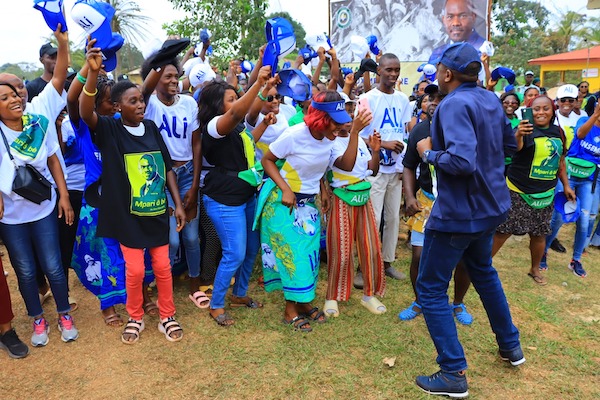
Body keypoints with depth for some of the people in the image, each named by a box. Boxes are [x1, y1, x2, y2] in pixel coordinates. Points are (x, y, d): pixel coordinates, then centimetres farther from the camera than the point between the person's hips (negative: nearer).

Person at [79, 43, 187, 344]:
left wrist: (178, 204, 3)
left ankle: (167, 316, 29)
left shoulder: (151, 128, 3)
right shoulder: (109, 129, -7)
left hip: (157, 211, 3)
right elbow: (86, 113, -29)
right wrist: (93, 72, -43)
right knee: (134, 269, 7)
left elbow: (167, 168, 5)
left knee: (162, 266, 11)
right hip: (128, 214, -3)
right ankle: (135, 317, 31)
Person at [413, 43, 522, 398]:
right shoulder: (491, 99, 6)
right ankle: (511, 345, 44)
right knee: (483, 270, 30)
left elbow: (462, 161, -32)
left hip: (459, 211, -9)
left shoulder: (454, 104, -21)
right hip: (489, 204, 9)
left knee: (431, 288, 3)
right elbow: (510, 144, 18)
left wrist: (430, 153, -16)